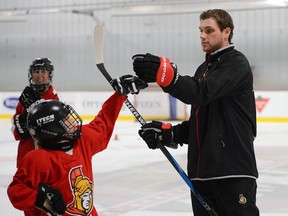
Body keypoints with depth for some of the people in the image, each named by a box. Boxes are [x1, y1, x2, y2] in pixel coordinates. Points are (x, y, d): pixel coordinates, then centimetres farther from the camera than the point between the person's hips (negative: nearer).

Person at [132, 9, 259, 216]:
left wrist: (164, 74, -38)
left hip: (234, 172, -8)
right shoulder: (203, 69, 20)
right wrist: (168, 133, 4)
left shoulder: (236, 63, -6)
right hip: (202, 173, 8)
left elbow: (202, 92, -24)